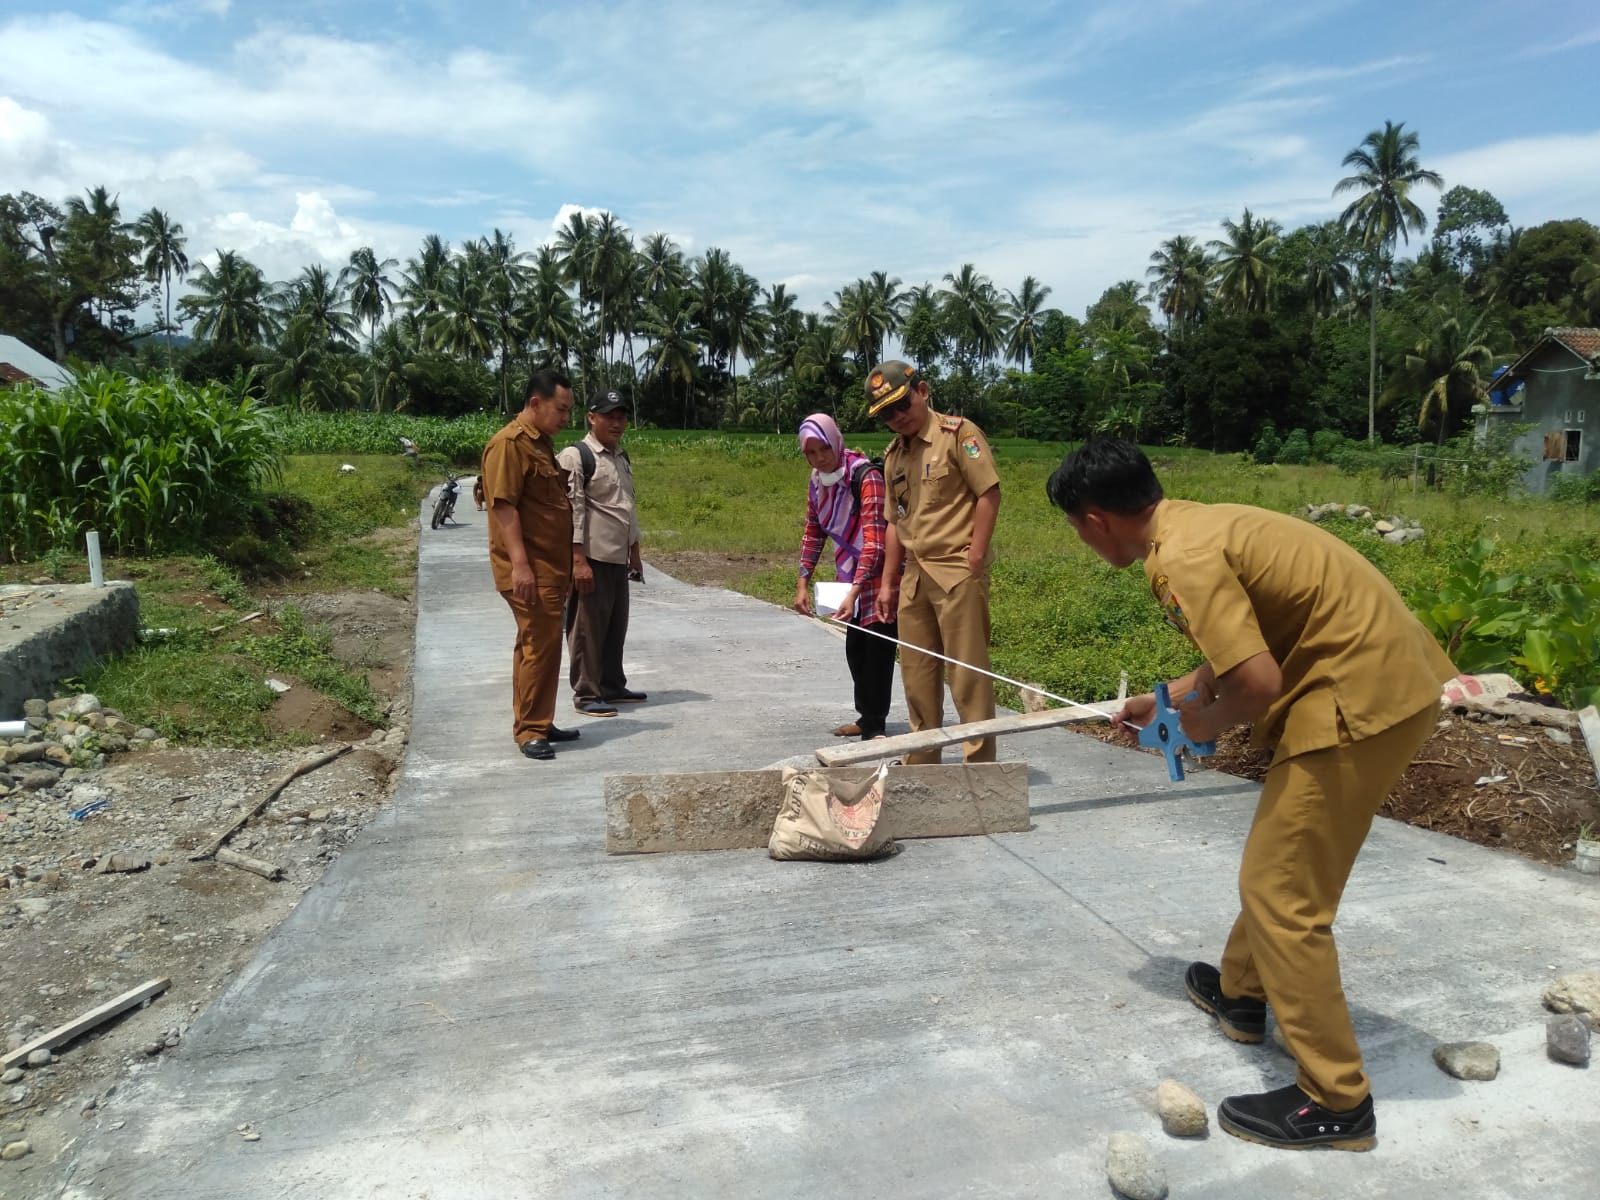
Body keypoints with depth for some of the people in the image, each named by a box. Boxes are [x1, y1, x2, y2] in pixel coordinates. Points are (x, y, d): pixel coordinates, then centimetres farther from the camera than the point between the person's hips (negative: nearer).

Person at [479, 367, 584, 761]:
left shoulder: (542, 442, 17)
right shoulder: (509, 444, -13)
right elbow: (503, 506, -20)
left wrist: (565, 565, 23)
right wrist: (520, 563, -25)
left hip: (550, 566, 10)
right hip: (530, 568, -10)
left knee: (538, 644, 14)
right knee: (540, 645, -8)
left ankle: (537, 724, 22)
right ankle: (530, 729, 0)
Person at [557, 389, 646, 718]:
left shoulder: (622, 458, 16)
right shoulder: (575, 457, -10)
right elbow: (571, 510, -15)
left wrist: (634, 552, 20)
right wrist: (578, 560, -20)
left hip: (618, 558, 8)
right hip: (592, 558, -8)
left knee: (616, 625, 15)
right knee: (588, 627, -2)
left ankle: (612, 686, 27)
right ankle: (586, 694, 7)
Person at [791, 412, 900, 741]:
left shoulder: (866, 477, -24)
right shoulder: (817, 482, 0)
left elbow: (874, 539, -30)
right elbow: (813, 533, 9)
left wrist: (854, 592, -36)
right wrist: (803, 584, 2)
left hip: (879, 573, -7)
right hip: (850, 573, 8)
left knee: (877, 648, -5)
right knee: (854, 648, 13)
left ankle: (873, 725, 4)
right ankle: (866, 717, 27)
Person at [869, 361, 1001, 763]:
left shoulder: (958, 433, -6)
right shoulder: (894, 454, 15)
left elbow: (989, 494, -11)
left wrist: (974, 560, -16)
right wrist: (887, 582, 15)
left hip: (957, 571, -7)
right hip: (915, 575, 7)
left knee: (967, 670, -4)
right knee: (917, 673, 13)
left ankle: (979, 760, 5)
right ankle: (922, 758, 25)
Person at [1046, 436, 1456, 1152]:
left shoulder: (1182, 558, -21)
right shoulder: (1198, 524, 10)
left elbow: (1257, 684, -26)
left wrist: (1209, 721, -5)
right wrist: (1165, 702, 31)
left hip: (1361, 699, -10)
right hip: (1390, 680, 10)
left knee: (1280, 892, -2)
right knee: (1284, 861, 24)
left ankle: (1335, 1103, 11)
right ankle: (1241, 991, 44)